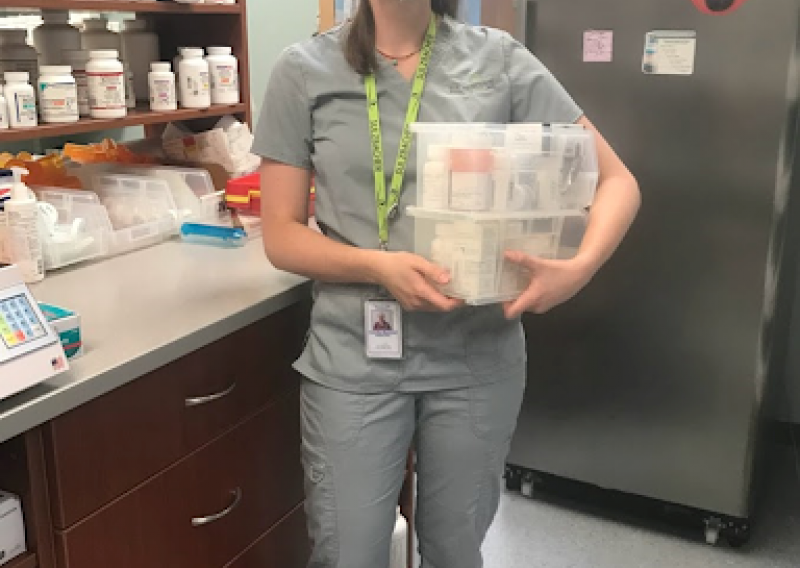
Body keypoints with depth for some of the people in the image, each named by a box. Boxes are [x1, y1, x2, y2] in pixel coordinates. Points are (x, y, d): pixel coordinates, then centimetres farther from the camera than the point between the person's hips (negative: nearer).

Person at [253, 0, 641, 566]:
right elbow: (281, 235, -1)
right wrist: (378, 266, -20)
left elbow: (617, 181, 0)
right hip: (355, 359, 0)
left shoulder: (500, 61, -2)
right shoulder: (304, 70, -2)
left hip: (477, 357, 1)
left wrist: (581, 267, -20)